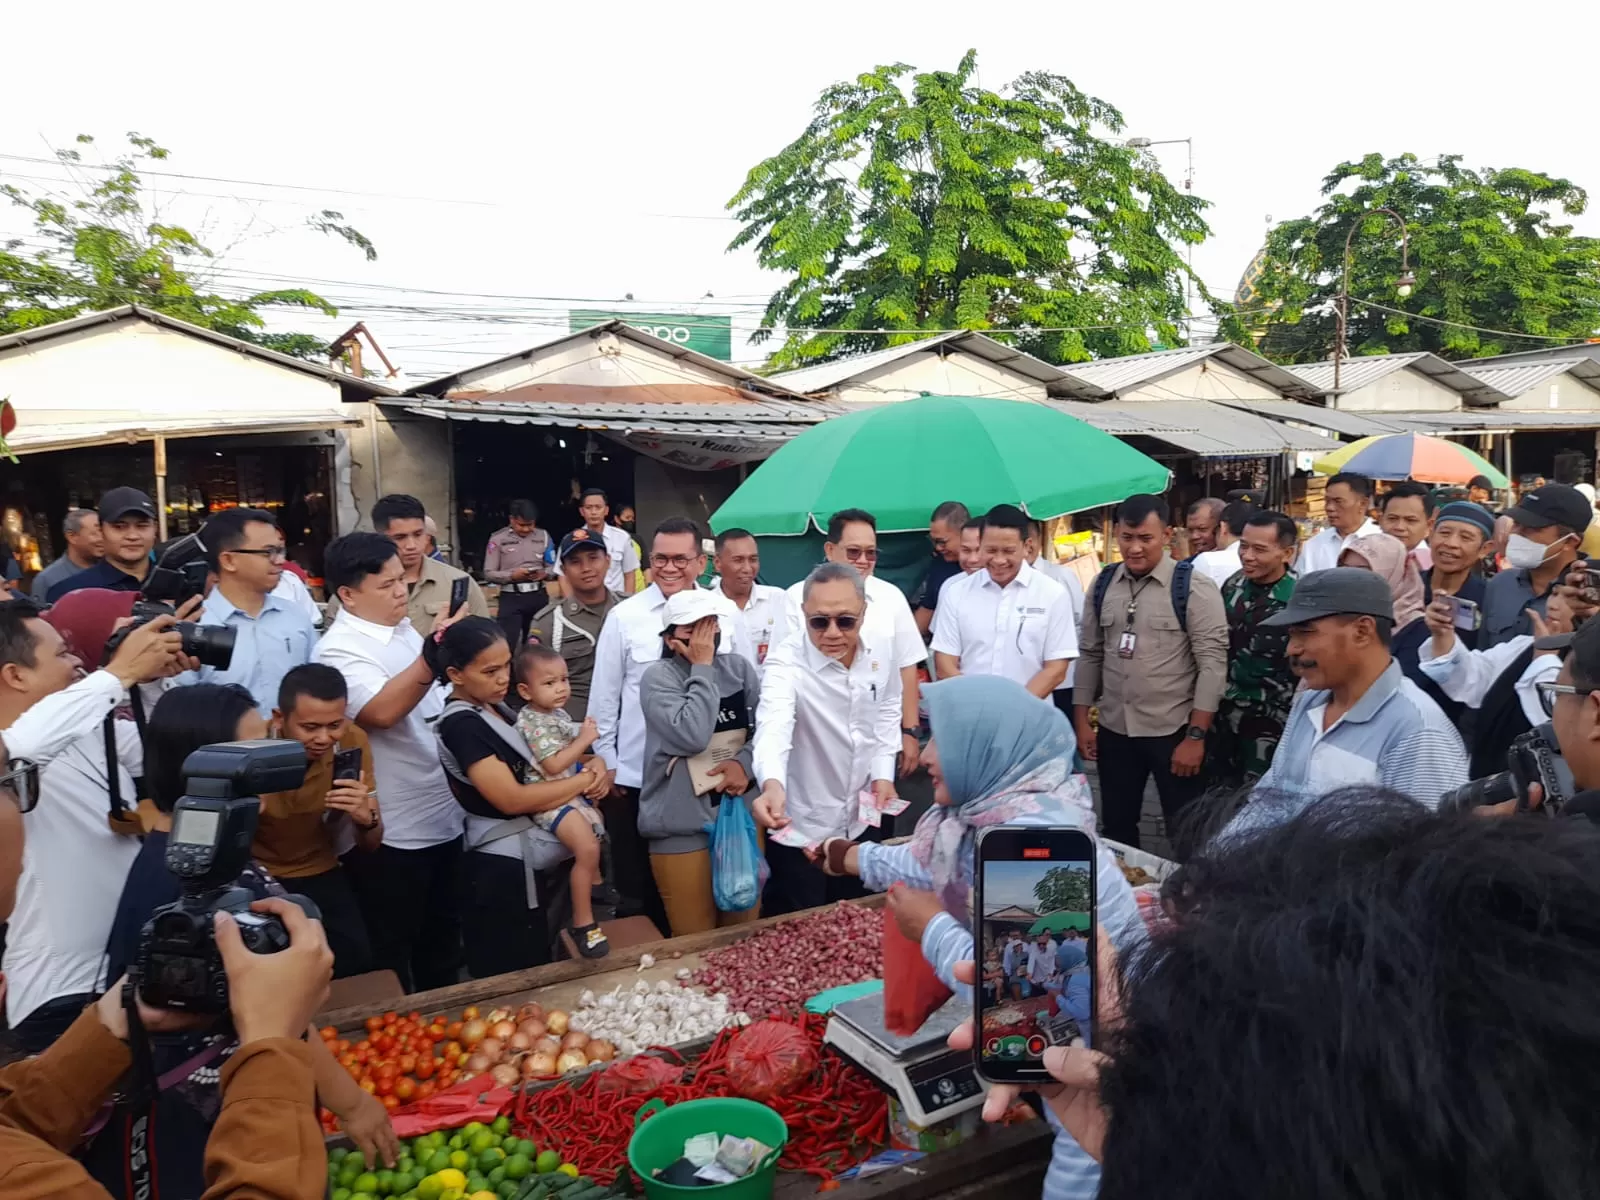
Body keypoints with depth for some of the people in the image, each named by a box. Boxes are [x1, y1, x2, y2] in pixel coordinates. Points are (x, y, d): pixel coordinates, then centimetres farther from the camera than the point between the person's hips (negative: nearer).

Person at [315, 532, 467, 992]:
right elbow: (382, 712, -37)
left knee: (442, 942, 24)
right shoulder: (340, 649, -18)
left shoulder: (403, 629, 8)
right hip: (392, 833, -8)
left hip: (442, 817, 9)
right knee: (393, 955, 10)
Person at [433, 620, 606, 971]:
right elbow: (512, 799, -25)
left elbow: (528, 770, 14)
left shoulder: (496, 708, 7)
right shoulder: (461, 724, -19)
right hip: (501, 868, -9)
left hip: (523, 860, 9)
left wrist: (590, 772, -7)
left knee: (536, 974, 19)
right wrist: (584, 780, -16)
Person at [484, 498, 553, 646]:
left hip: (538, 596, 4)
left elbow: (553, 567, 11)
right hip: (511, 598, -4)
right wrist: (512, 575, -19)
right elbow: (488, 573, -3)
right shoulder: (498, 538, -3)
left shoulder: (543, 536, 9)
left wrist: (544, 573, -12)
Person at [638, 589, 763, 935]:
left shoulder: (739, 666, 2)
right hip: (684, 829, -4)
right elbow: (692, 736, -23)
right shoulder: (658, 677, -10)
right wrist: (702, 668, -16)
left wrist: (745, 761, -15)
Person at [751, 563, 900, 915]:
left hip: (860, 822, 5)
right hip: (799, 827, -5)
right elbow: (773, 727, -41)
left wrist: (883, 773, 0)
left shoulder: (879, 658, -7)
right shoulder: (786, 663, -24)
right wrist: (772, 785, -59)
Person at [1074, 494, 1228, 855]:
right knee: (1117, 832, 17)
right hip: (1114, 731, 5)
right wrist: (1081, 721, 6)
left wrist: (1196, 736, -16)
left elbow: (1213, 663, -13)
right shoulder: (1103, 585, 5)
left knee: (1186, 836, 7)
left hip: (1174, 732, -5)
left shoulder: (1194, 588, -10)